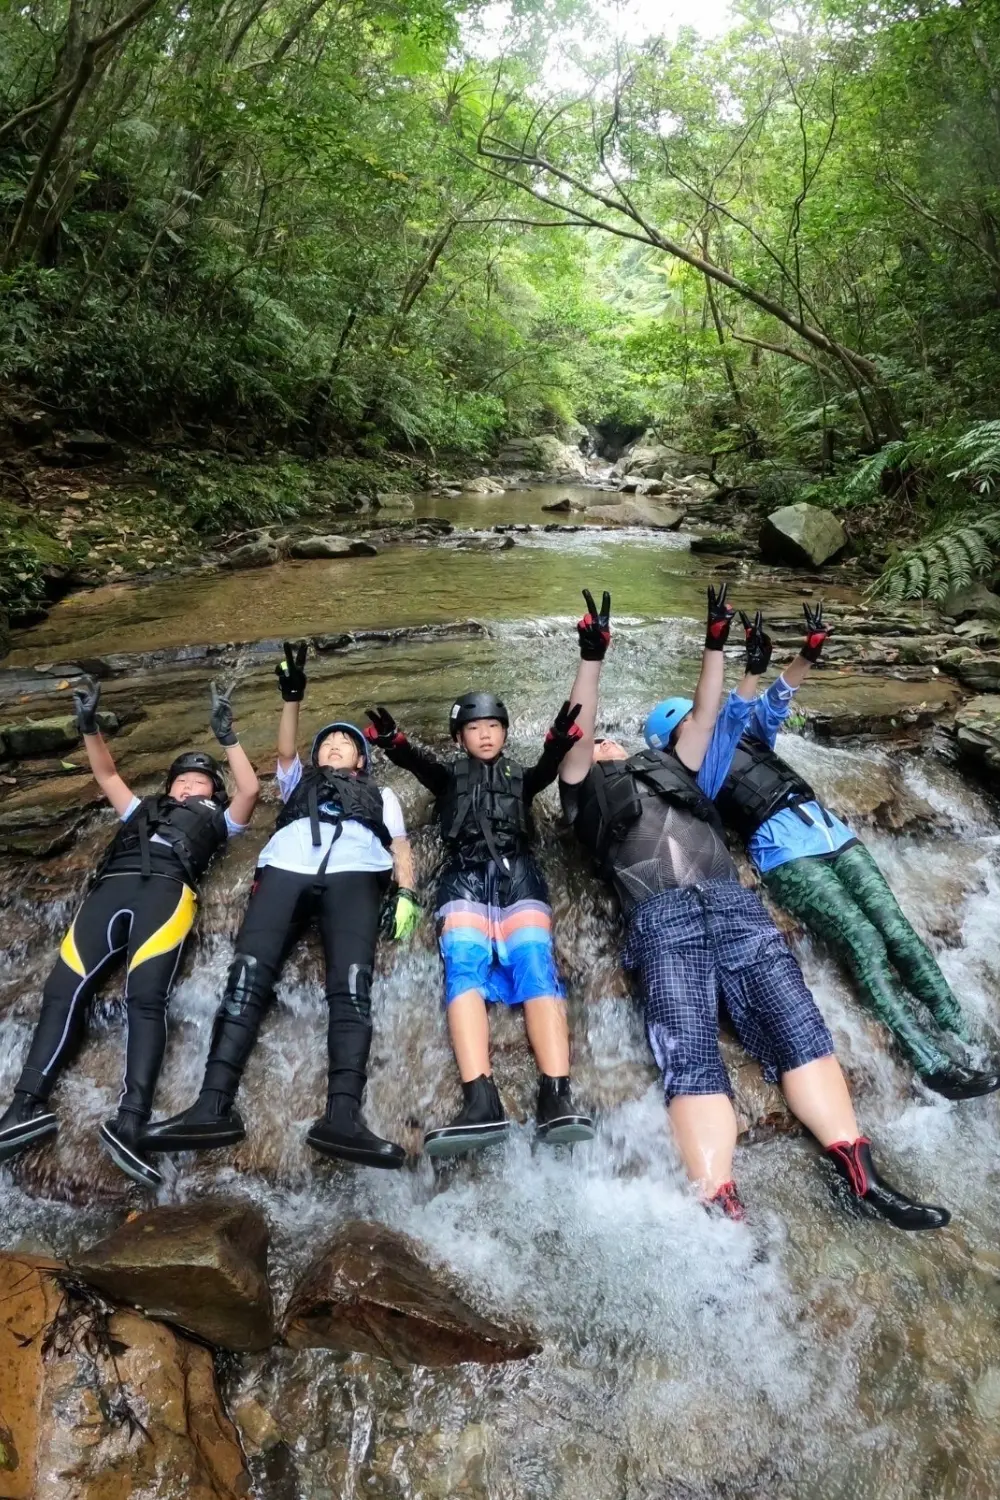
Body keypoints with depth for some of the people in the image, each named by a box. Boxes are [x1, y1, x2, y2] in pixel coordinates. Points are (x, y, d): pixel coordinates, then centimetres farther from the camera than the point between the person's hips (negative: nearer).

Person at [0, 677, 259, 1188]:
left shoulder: (217, 818, 30)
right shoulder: (142, 809, 41)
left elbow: (250, 788, 15)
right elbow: (107, 774, 39)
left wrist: (226, 734, 12)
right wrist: (89, 724, 27)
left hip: (166, 887, -4)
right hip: (110, 887, 5)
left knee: (146, 996, -24)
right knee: (64, 987, -14)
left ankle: (130, 1121, -35)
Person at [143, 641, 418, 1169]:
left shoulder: (380, 796, 37)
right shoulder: (299, 782, 41)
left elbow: (400, 846, 21)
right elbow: (285, 750, 21)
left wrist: (407, 893, 1)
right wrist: (292, 696, 6)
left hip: (354, 873, -1)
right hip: (286, 867, 2)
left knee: (350, 980, -26)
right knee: (249, 971, -22)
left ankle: (342, 1115, -41)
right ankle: (214, 1106, -30)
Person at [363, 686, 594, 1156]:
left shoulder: (520, 778, 29)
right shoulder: (449, 777, 28)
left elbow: (548, 767, 5)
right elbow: (414, 761, 5)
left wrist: (560, 738, -20)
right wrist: (389, 738, -19)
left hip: (516, 871, 0)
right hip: (465, 873, 0)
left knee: (534, 962, -23)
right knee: (464, 964, -25)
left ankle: (557, 1097, -38)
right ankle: (480, 1102, -40)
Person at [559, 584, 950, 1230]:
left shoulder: (673, 770, 33)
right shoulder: (587, 793, 22)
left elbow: (702, 717, 28)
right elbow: (576, 735, 7)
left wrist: (714, 646, 23)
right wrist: (592, 658, -1)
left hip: (733, 902, 4)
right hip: (661, 919, -4)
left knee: (795, 1021, -11)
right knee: (690, 1054, -19)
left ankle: (860, 1175, -13)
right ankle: (722, 1209, -30)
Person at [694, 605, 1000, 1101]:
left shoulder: (749, 738, 25)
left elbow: (773, 704, 13)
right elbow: (731, 717, -12)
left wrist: (808, 654, -2)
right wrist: (753, 667, -25)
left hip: (829, 829, 7)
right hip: (784, 849, -6)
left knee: (897, 930, -7)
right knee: (865, 944, -20)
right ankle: (934, 1064, -24)